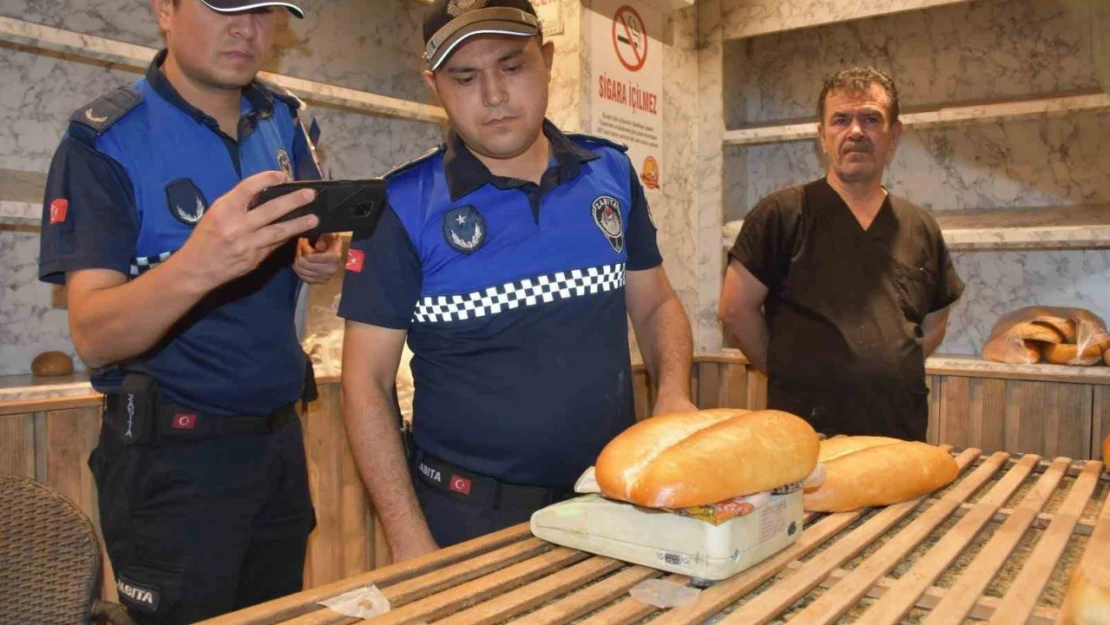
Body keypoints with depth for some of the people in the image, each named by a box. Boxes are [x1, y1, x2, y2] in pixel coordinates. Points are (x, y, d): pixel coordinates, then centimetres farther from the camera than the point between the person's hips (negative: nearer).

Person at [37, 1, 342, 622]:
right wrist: (197, 265, -40)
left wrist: (320, 257, -8)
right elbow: (93, 336, -20)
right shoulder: (104, 141, -13)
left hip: (279, 437, 6)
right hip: (173, 459, -5)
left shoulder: (284, 120, 3)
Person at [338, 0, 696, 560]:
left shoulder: (611, 173, 0)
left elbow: (656, 305, 10)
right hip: (471, 518, -3)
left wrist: (674, 396, -9)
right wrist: (411, 542, -13)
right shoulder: (403, 206, -10)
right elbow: (367, 382, -9)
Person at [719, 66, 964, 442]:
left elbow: (933, 326, 19)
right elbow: (736, 309, -7)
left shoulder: (921, 228, 9)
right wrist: (793, 374, -2)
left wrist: (887, 373, 7)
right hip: (804, 432, -4)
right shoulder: (782, 214, -6)